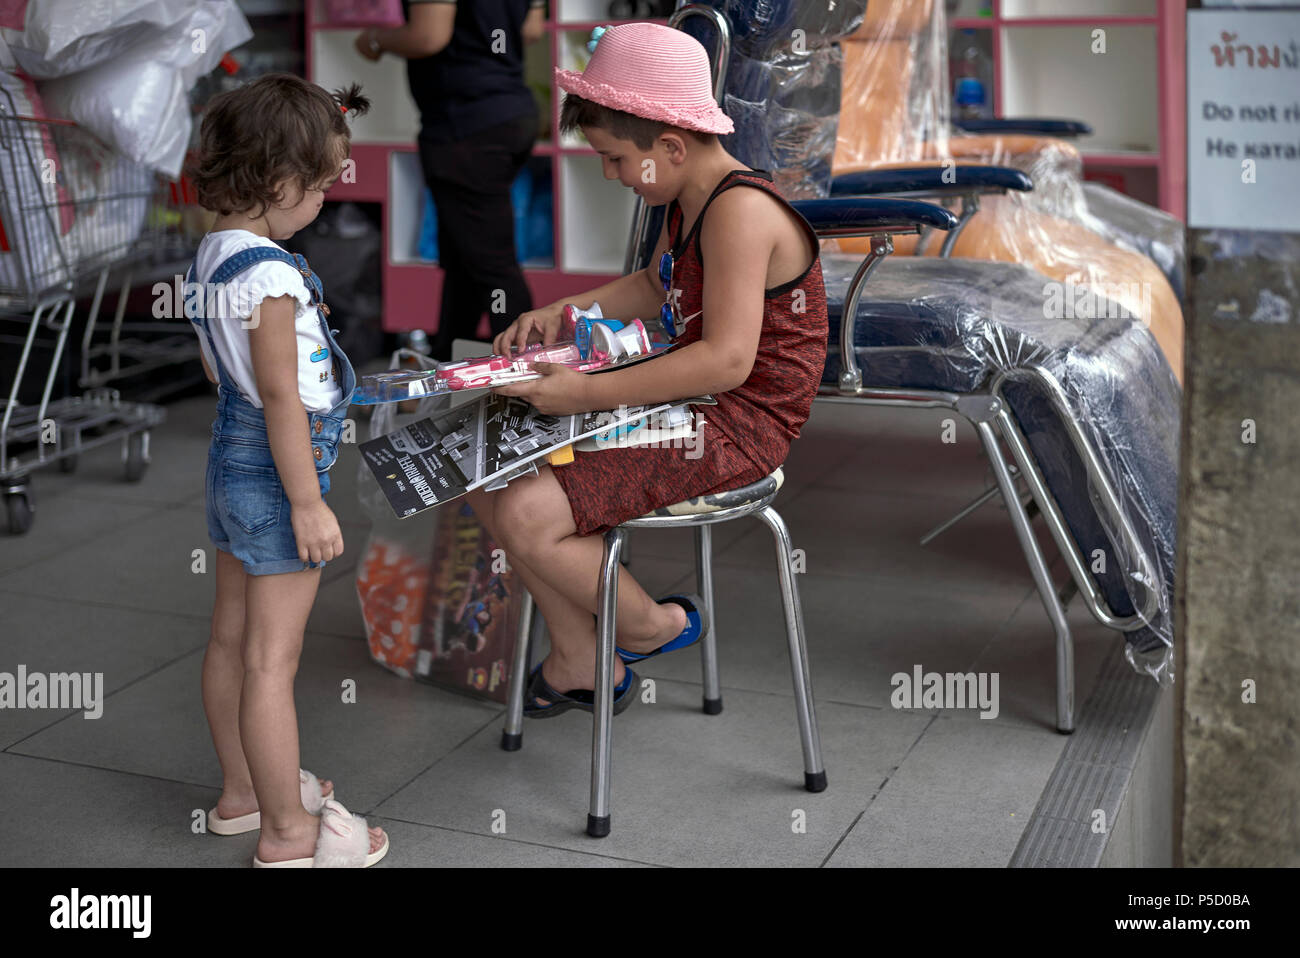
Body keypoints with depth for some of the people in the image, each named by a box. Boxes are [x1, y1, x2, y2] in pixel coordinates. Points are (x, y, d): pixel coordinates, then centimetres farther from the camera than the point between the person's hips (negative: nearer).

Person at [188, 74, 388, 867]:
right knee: (273, 658, -1)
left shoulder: (212, 254, 7)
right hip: (277, 470, -10)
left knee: (232, 637, 19)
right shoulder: (270, 273, -23)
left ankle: (243, 789, 35)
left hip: (232, 453, 10)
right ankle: (287, 832, 10)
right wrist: (308, 502, -21)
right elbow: (280, 395, -24)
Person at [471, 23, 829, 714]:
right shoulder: (688, 199, 8)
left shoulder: (740, 210, -23)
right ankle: (579, 661, 15)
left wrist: (588, 393, -30)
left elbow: (728, 359, -32)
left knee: (527, 517, -21)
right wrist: (561, 314, 13)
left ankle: (653, 625, 7)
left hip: (735, 426, -11)